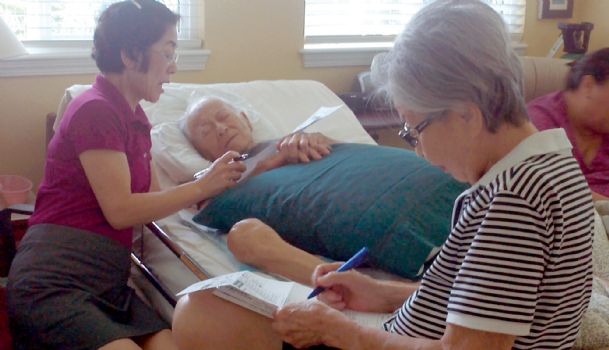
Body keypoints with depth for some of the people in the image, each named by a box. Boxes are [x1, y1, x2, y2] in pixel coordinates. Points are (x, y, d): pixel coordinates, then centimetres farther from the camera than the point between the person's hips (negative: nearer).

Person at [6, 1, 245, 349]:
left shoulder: (134, 118, 18)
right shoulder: (95, 110, -9)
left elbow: (152, 199, 13)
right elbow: (120, 210, -14)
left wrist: (216, 182, 3)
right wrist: (203, 186, -9)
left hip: (107, 283, 7)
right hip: (54, 281, -7)